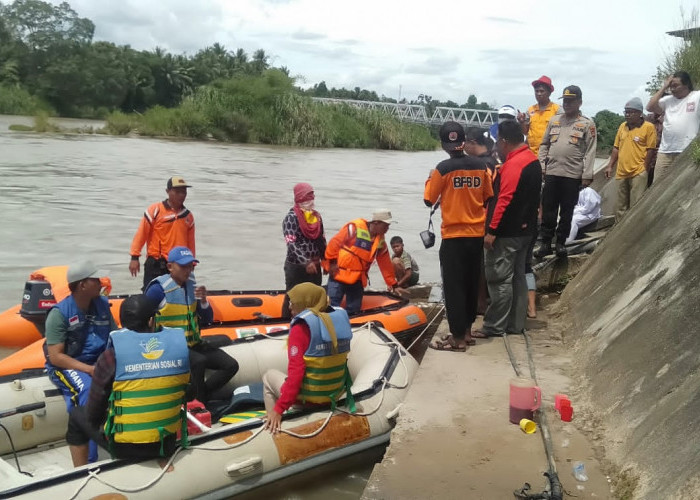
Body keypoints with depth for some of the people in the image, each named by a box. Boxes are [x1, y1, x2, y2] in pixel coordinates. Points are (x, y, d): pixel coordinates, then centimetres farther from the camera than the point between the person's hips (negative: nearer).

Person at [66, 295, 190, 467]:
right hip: (168, 444, 3)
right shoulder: (179, 345, -10)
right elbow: (187, 397, 3)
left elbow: (93, 413, -5)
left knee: (77, 415, 26)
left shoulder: (111, 356, -16)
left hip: (124, 447, -3)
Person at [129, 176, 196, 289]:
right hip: (156, 265, -4)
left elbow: (190, 243, 14)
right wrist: (134, 257, -9)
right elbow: (141, 234, -5)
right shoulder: (155, 210, -5)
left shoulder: (188, 216, 9)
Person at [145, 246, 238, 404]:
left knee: (231, 365, -5)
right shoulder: (159, 288, -12)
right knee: (199, 361, -35)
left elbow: (207, 320, 10)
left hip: (195, 344, 7)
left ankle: (190, 396, -2)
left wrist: (203, 301, -9)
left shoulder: (191, 285, 7)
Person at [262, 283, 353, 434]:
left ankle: (273, 425, 21)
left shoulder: (301, 326, -19)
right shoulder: (339, 318, 0)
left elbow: (295, 371, -25)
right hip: (337, 393, 6)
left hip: (309, 397, -6)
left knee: (269, 376, 20)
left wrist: (279, 409, -22)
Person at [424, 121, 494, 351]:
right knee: (471, 283, 15)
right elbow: (488, 198, 8)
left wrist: (430, 179, 11)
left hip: (453, 235, -5)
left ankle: (457, 338, 2)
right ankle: (467, 331, 24)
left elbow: (429, 200, -5)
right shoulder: (481, 165, -1)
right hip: (476, 234, 5)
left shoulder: (443, 168, -13)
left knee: (453, 286, 1)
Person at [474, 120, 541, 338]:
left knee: (499, 280, -3)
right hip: (525, 228, 10)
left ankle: (494, 326, 2)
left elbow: (504, 200, -23)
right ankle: (516, 324, 19)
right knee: (517, 277, 13)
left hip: (507, 232, -10)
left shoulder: (513, 164, -19)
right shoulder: (533, 160, 11)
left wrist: (492, 230, -21)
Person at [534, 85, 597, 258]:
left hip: (572, 175, -3)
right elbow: (544, 145, 14)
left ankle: (561, 242, 17)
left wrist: (586, 175, -11)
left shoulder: (587, 124, 0)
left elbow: (590, 152, -5)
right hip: (551, 173, 3)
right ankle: (545, 243, 12)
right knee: (548, 211, 4)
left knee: (566, 212, 6)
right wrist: (541, 166, 4)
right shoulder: (554, 120, 11)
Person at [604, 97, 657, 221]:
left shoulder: (648, 127, -6)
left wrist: (644, 168, -11)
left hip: (638, 173, -6)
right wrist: (610, 166, 10)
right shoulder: (622, 126, 12)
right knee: (621, 206, 14)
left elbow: (650, 150, -8)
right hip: (621, 173, 6)